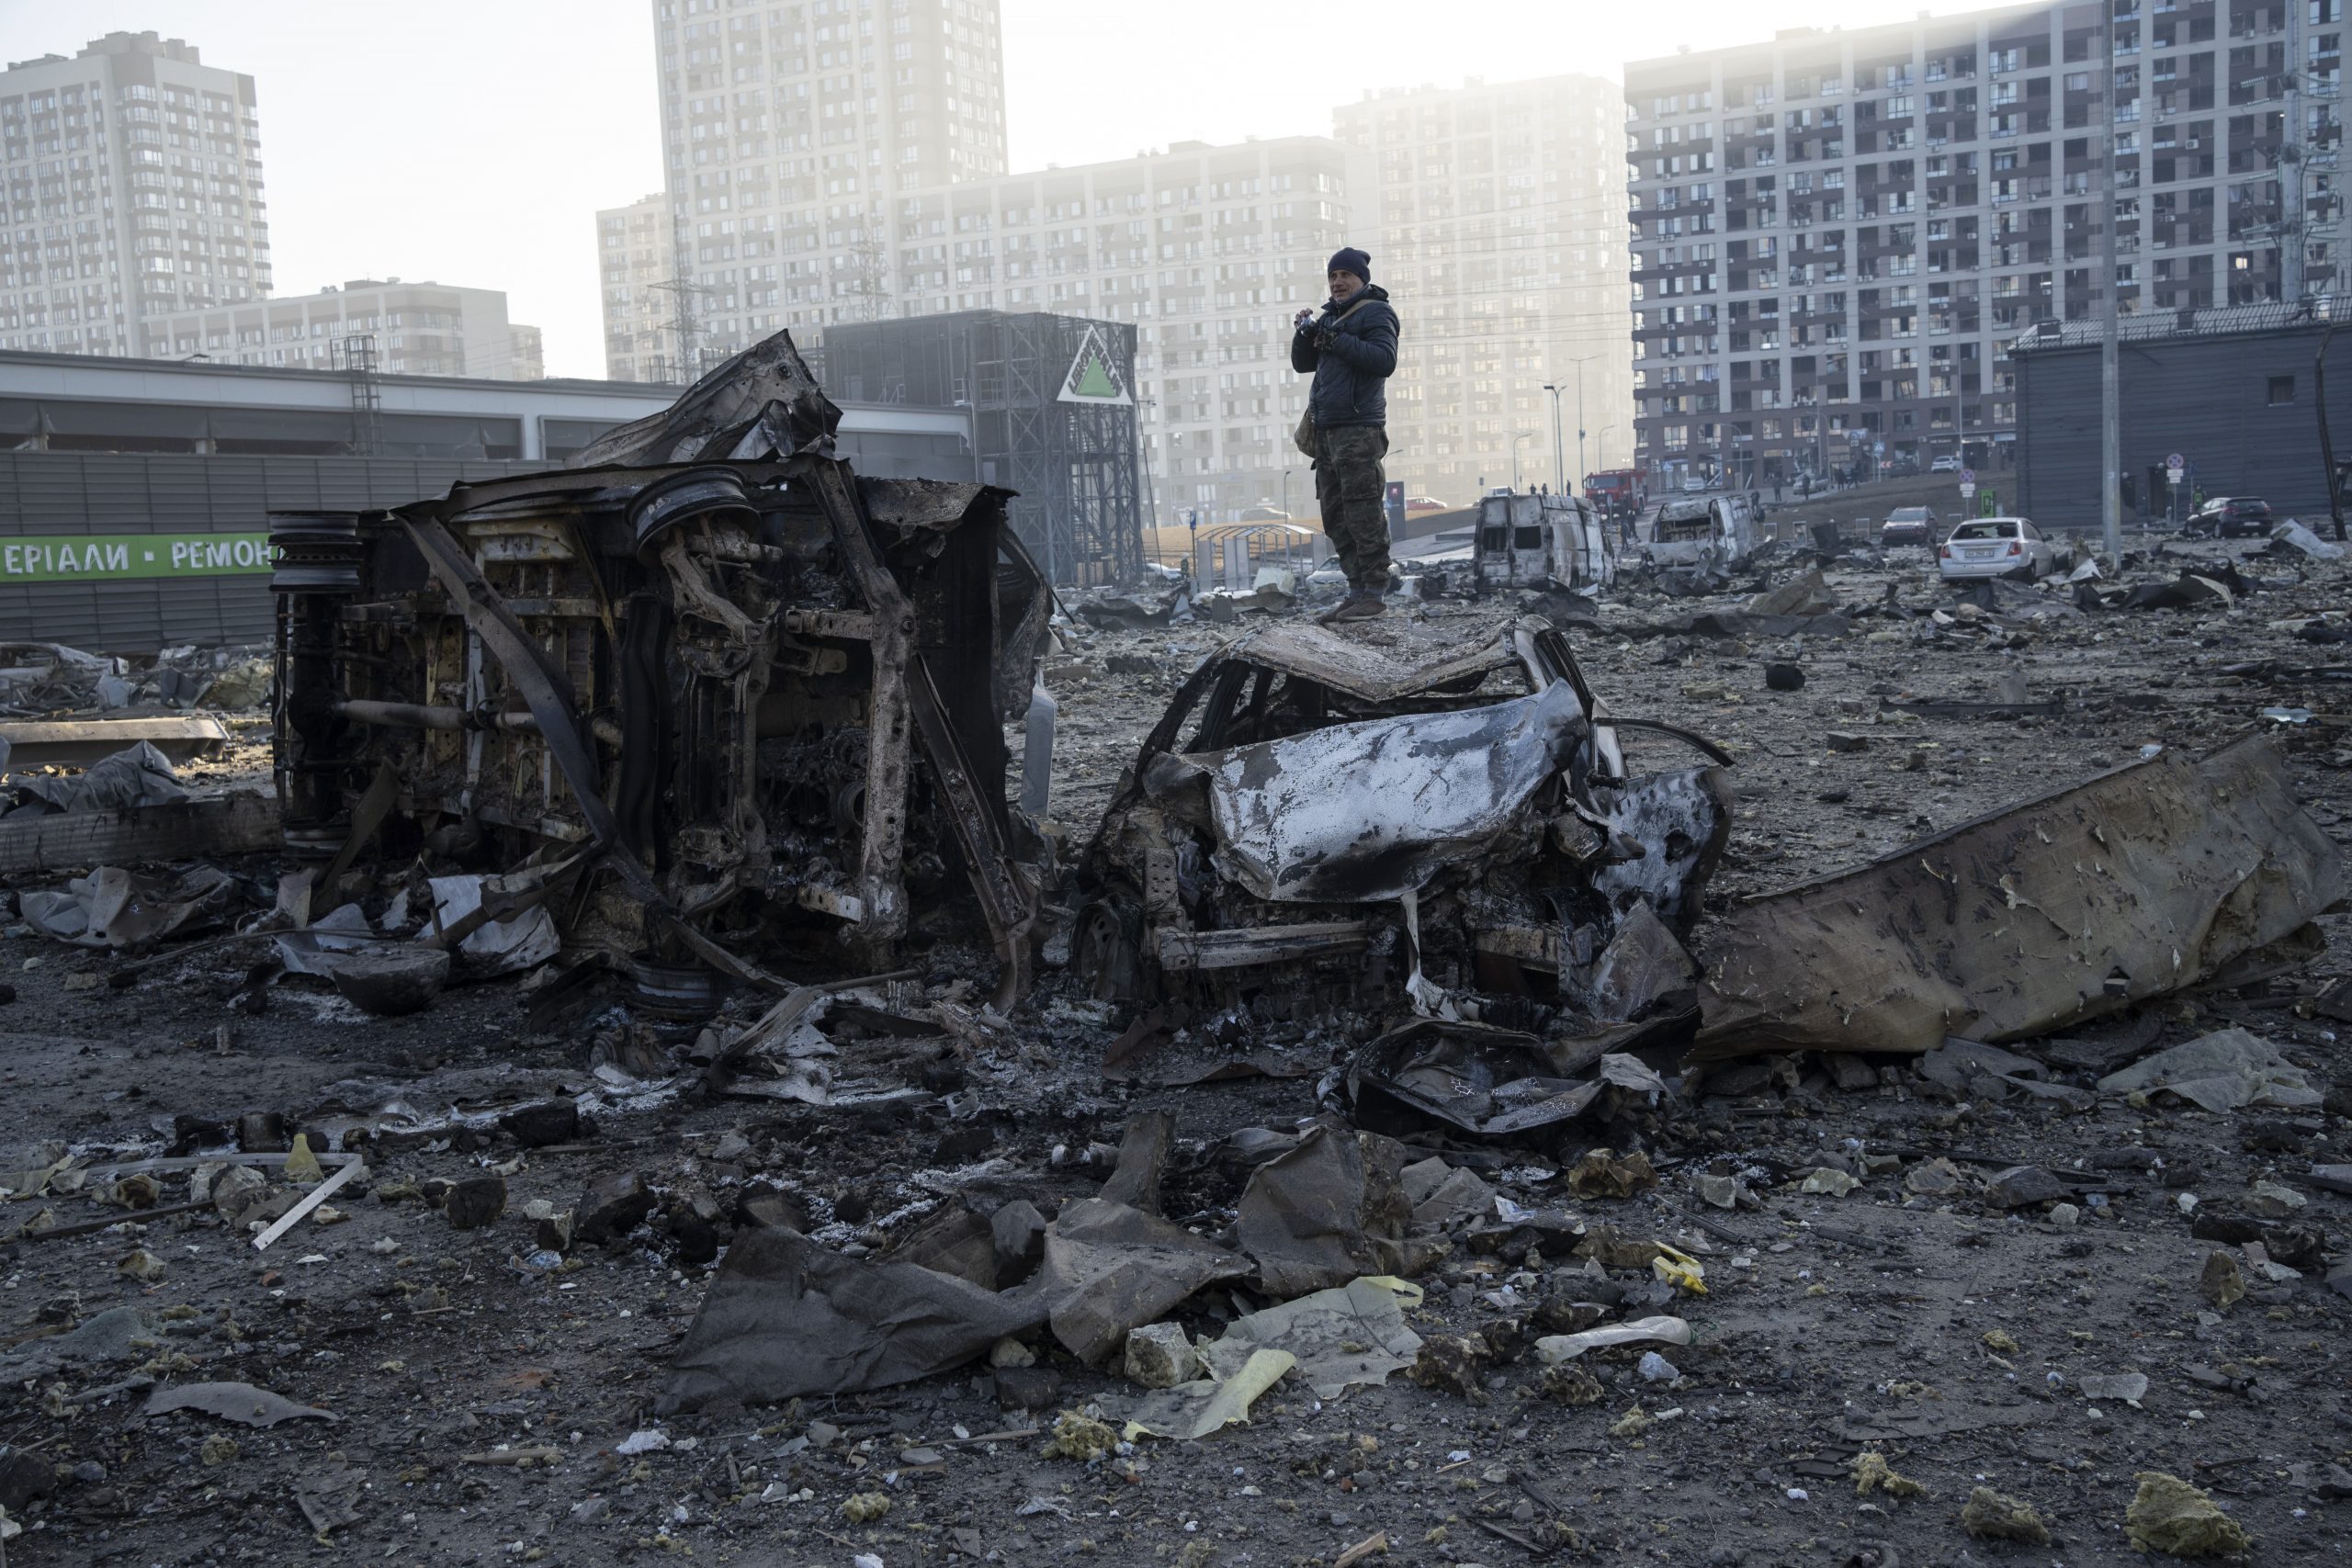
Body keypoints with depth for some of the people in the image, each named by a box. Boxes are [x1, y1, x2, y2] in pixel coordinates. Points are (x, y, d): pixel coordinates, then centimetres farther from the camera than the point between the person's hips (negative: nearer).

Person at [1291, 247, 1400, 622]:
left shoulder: (1375, 312, -1)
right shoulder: (1330, 315, 23)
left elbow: (1385, 360, -16)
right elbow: (1302, 364, 21)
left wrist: (1336, 341, -17)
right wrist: (1305, 334, 2)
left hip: (1358, 428, -9)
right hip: (1327, 429, 9)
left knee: (1364, 516, -11)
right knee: (1335, 517, 7)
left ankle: (1374, 593, -9)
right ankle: (1356, 589, 12)